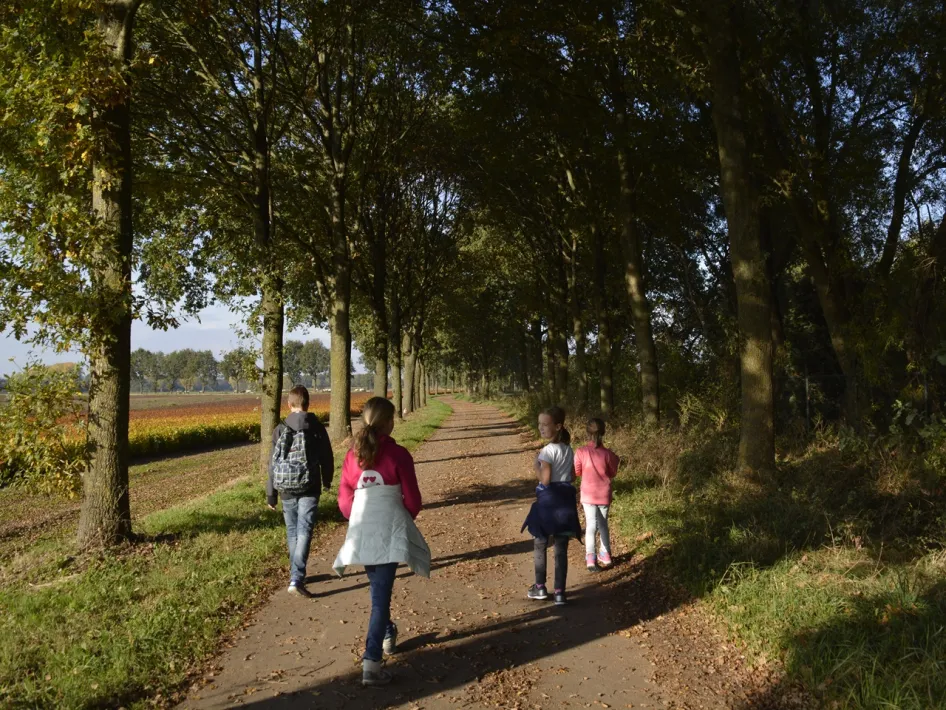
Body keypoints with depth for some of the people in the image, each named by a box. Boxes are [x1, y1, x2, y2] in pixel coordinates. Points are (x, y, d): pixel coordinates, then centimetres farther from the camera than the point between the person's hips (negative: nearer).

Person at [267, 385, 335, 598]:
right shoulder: (317, 428, -3)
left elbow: (274, 463, 0)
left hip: (287, 489, 2)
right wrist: (327, 481, 24)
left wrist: (270, 494, 8)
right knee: (304, 532, -5)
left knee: (292, 532, 16)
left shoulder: (280, 430, -2)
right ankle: (296, 579, -17)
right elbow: (327, 458, 5)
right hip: (309, 488, -2)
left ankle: (296, 575, 28)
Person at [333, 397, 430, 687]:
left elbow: (344, 502, 9)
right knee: (381, 593, -2)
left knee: (378, 586, 25)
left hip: (360, 531, 4)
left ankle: (387, 634, 44)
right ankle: (371, 663, -9)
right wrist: (403, 520, 18)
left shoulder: (353, 456, 5)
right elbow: (413, 500, -3)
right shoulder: (398, 454, -6)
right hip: (390, 530, -4)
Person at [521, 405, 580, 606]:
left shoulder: (548, 450, -17)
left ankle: (540, 587, 21)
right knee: (561, 549, 8)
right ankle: (560, 592, 9)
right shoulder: (569, 449, 7)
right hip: (566, 499, 6)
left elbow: (545, 479, -20)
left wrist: (536, 465, -5)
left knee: (540, 545, 12)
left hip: (549, 500, -6)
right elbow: (572, 477, 13)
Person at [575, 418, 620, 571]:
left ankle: (590, 559, -3)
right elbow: (613, 473, 0)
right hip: (604, 495, 1)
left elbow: (577, 472, -2)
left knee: (591, 526, 4)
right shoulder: (607, 453, -12)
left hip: (588, 495, -1)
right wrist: (615, 461, 15)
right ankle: (605, 555, 27)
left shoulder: (581, 452, -14)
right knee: (603, 524, 18)